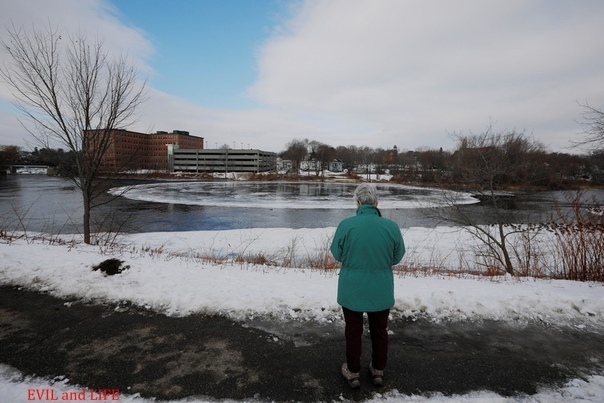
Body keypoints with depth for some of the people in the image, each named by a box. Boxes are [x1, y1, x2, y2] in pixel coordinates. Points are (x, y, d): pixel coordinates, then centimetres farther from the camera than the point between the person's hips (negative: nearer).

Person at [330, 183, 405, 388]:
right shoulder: (391, 226, -14)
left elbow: (336, 253, -6)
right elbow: (397, 257, -1)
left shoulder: (346, 224, -18)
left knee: (353, 331, 16)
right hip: (381, 291, 2)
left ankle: (353, 372, 31)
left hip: (352, 290, -1)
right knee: (379, 331, 21)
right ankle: (378, 370, 38)